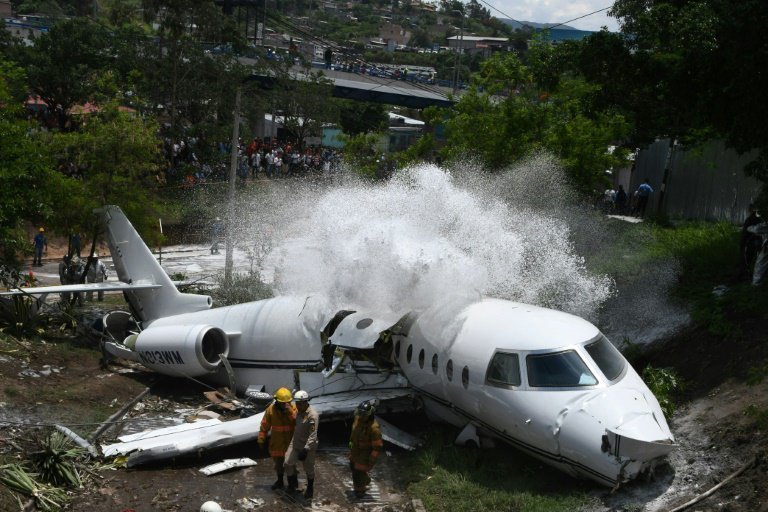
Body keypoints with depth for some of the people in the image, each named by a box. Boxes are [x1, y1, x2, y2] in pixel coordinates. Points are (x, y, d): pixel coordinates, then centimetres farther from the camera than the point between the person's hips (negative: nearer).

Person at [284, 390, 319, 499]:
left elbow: (313, 435, -28)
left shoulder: (313, 415, -26)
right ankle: (293, 483, 27)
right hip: (295, 443, 7)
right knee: (288, 463, 3)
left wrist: (306, 449, -31)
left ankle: (310, 489, 32)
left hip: (307, 446, -7)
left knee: (309, 469, 9)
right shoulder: (299, 411, 1)